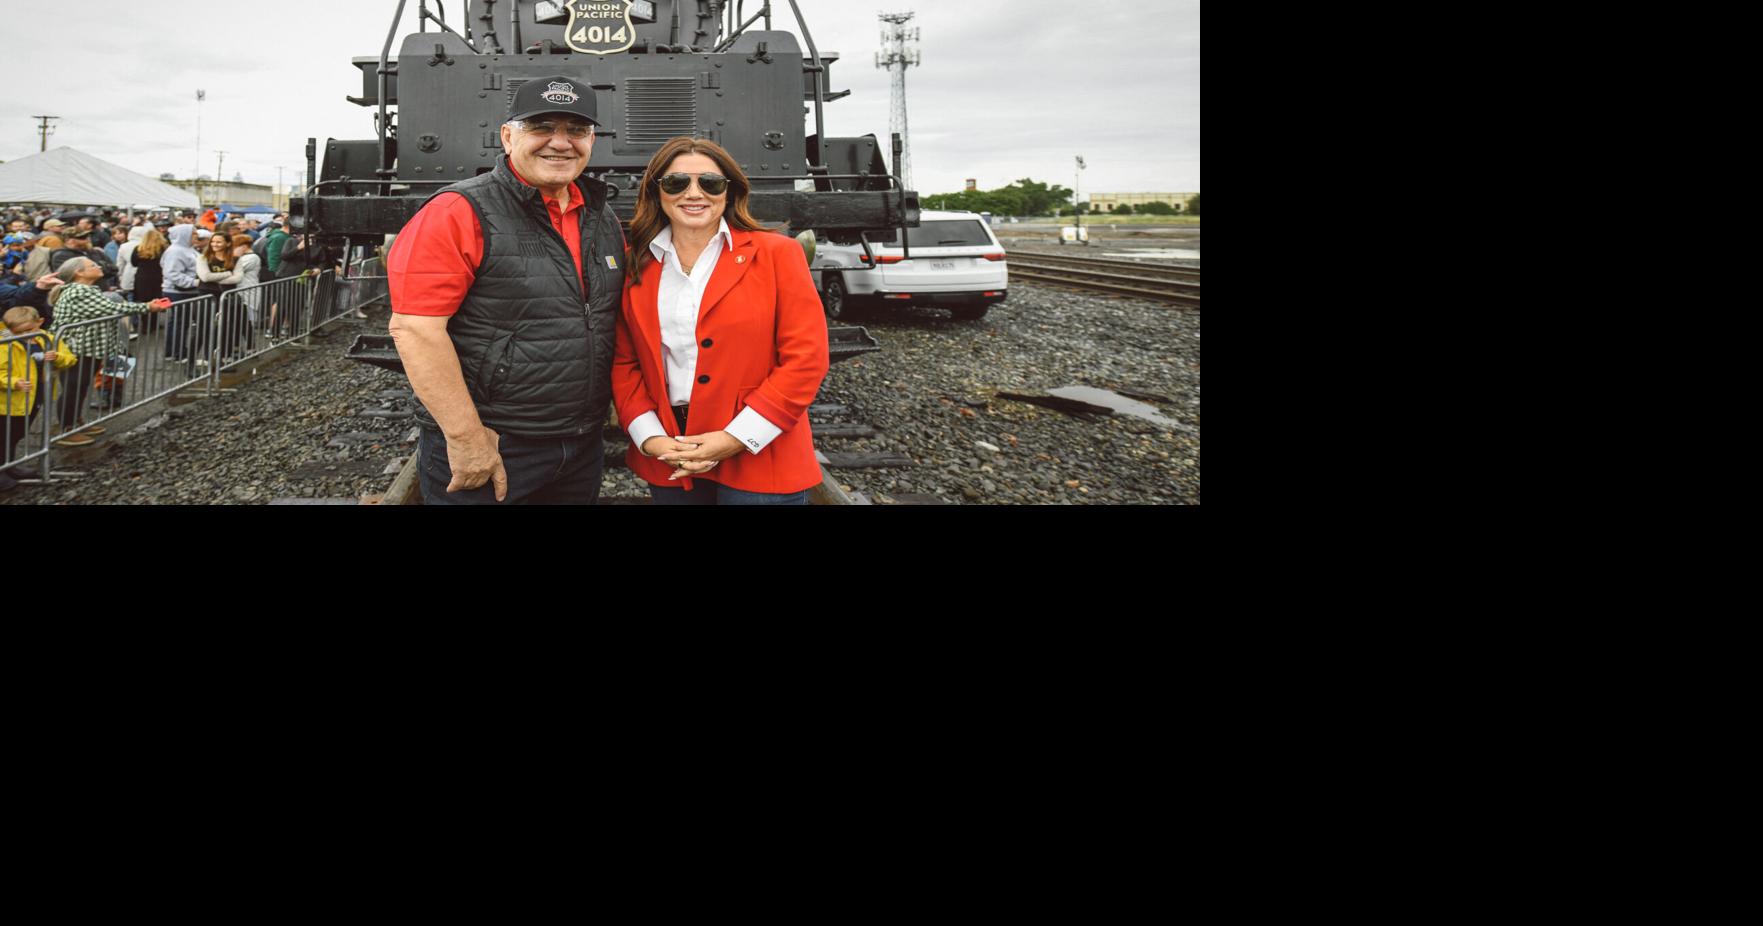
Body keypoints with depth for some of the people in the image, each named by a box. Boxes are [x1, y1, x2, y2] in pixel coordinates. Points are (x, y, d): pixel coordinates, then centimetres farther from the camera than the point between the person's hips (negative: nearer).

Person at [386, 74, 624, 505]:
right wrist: (466, 438, -20)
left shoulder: (603, 219, 10)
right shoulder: (459, 214, -11)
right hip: (484, 454, -6)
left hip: (584, 453, 7)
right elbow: (414, 328, -18)